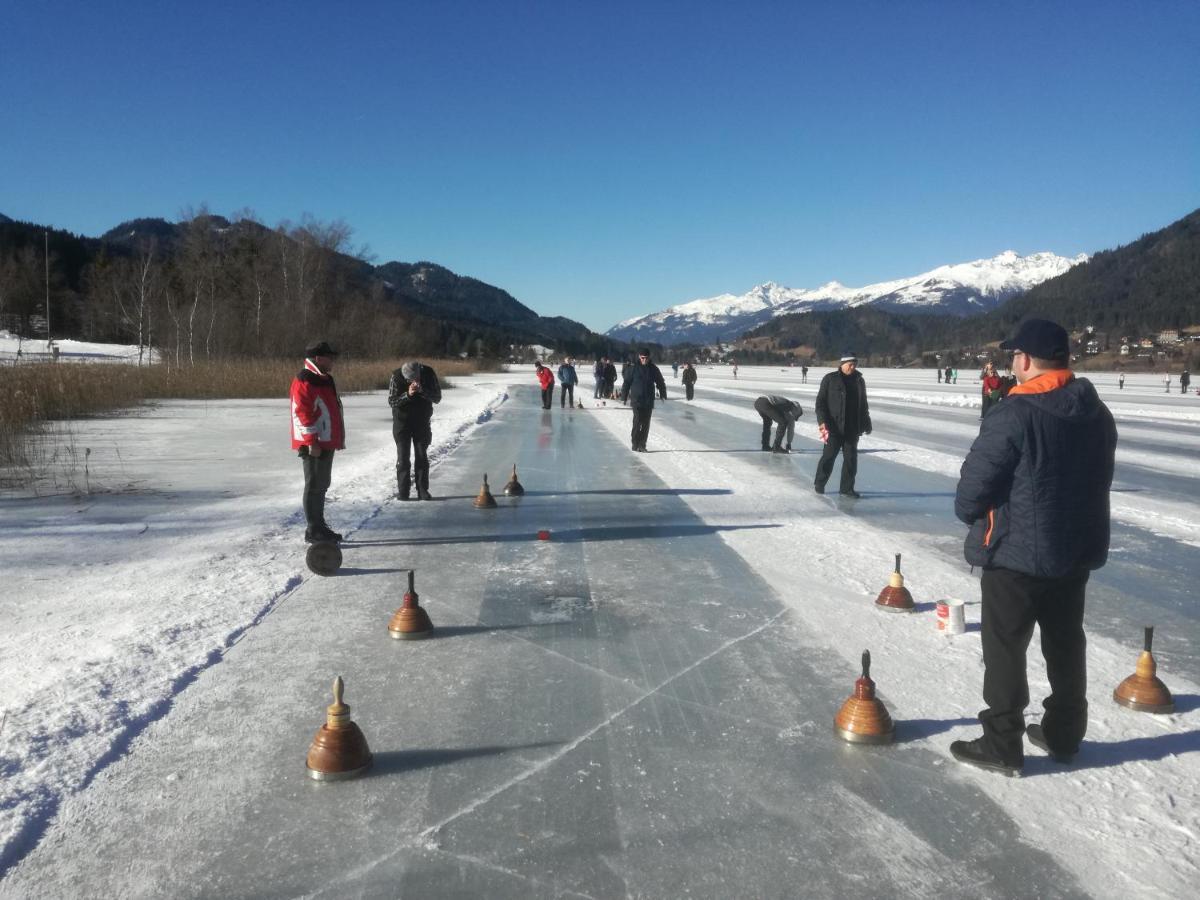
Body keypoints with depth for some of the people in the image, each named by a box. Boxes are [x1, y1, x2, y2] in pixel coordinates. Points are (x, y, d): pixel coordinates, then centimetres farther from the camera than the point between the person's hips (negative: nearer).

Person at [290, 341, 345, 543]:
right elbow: (302, 413, -20)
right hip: (314, 445, -10)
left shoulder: (324, 380, 17)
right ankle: (313, 530, 2)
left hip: (326, 443, 10)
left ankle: (319, 526, 25)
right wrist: (312, 442, -23)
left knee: (322, 485, 15)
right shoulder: (304, 382, -15)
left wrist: (337, 439, 23)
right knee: (314, 486, -4)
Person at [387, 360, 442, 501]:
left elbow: (437, 398, -12)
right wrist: (407, 395, -31)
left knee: (422, 456, 4)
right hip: (402, 421, -1)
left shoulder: (428, 373, -15)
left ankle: (423, 491, 9)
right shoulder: (397, 376, -17)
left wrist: (422, 390, -29)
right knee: (403, 457, -1)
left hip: (422, 421, 1)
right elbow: (391, 401, -15)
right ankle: (402, 492, 3)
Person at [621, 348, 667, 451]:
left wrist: (663, 395, 11)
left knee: (646, 423, 3)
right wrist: (624, 397, 1)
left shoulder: (653, 369, 5)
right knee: (637, 421, -11)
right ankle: (635, 443, 0)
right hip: (636, 399, -3)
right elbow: (626, 383, 2)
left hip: (649, 401, 3)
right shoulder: (634, 368, -2)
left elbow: (660, 382, 14)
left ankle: (642, 445, 11)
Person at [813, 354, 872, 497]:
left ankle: (847, 487, 14)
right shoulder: (830, 379, -4)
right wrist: (822, 421, -16)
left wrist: (866, 424, 15)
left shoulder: (859, 381, 11)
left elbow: (863, 405, 18)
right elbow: (820, 401, -6)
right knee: (829, 456, -2)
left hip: (853, 428, 5)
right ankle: (819, 484, 13)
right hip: (834, 426, -5)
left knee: (851, 458, 5)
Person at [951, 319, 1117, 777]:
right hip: (1077, 550, 8)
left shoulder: (1013, 415, -22)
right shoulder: (1097, 413, 5)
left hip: (1016, 552, -8)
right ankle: (1063, 735, 32)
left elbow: (974, 487, -19)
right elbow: (1096, 481, 14)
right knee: (1065, 642, 19)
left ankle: (1001, 746, 13)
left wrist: (970, 512, 2)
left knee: (1004, 648, 4)